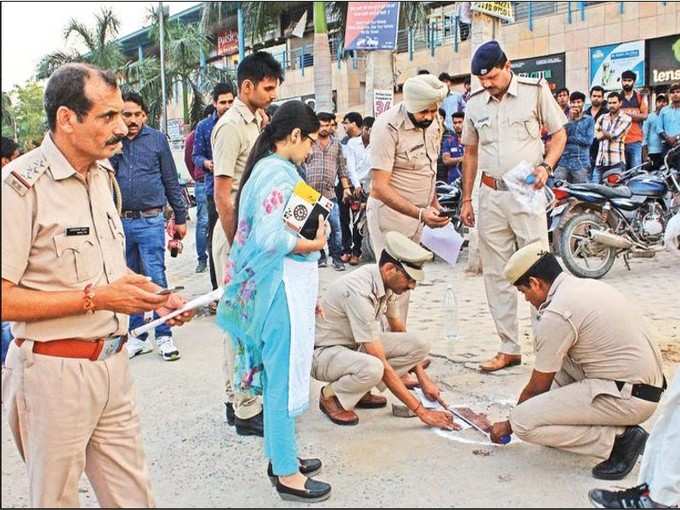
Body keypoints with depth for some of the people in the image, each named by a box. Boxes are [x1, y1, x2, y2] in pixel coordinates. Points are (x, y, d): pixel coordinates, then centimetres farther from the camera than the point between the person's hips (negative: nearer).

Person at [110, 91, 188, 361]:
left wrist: (180, 218, 6)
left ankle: (164, 335, 7)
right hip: (120, 221, 3)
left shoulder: (157, 139, 3)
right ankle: (137, 335, 22)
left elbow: (171, 181, 6)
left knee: (155, 278, -5)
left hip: (150, 221, -2)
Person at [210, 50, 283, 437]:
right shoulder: (231, 127, -14)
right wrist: (237, 249, -19)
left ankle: (236, 398, 28)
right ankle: (247, 411, 8)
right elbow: (223, 195, -18)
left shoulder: (256, 123, 13)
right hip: (237, 233, -9)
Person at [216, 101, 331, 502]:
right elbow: (270, 237, -27)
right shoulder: (278, 173, -17)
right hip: (283, 287, -10)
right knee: (285, 378, 1)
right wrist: (315, 244, -12)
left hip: (287, 286, 10)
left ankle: (282, 455, 33)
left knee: (279, 375, 19)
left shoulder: (269, 168, 13)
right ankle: (287, 474, 14)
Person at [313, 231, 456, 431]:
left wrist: (423, 378, 6)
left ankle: (360, 390, 2)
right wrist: (421, 411, -27)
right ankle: (331, 395, -7)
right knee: (372, 368, -40)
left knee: (420, 345, -10)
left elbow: (398, 330, 11)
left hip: (356, 345, 8)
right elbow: (383, 366, -31)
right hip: (324, 352, -8)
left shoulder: (386, 280, -7)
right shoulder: (359, 292, -32)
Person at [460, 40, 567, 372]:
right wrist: (466, 199, 12)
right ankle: (509, 348, 16)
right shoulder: (474, 103, 9)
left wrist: (545, 166, -14)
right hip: (490, 195, 4)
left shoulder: (536, 90, -1)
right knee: (496, 275, 6)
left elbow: (559, 134, 5)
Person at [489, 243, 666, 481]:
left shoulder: (556, 315, -16)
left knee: (523, 421, -13)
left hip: (629, 399, -10)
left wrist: (509, 425, 12)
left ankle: (619, 439, -8)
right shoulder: (590, 284, 11)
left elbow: (538, 387, -5)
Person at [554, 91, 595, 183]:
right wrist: (570, 119, -9)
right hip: (563, 161, 1)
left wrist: (569, 138, -4)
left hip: (581, 163, -1)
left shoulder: (589, 120, 6)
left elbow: (589, 140, -5)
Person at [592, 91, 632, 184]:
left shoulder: (626, 119, 2)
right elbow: (596, 135, 6)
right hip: (600, 162, 4)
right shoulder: (602, 118, 17)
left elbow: (615, 135, -8)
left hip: (616, 162, -4)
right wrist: (610, 134, -2)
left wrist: (603, 132, 7)